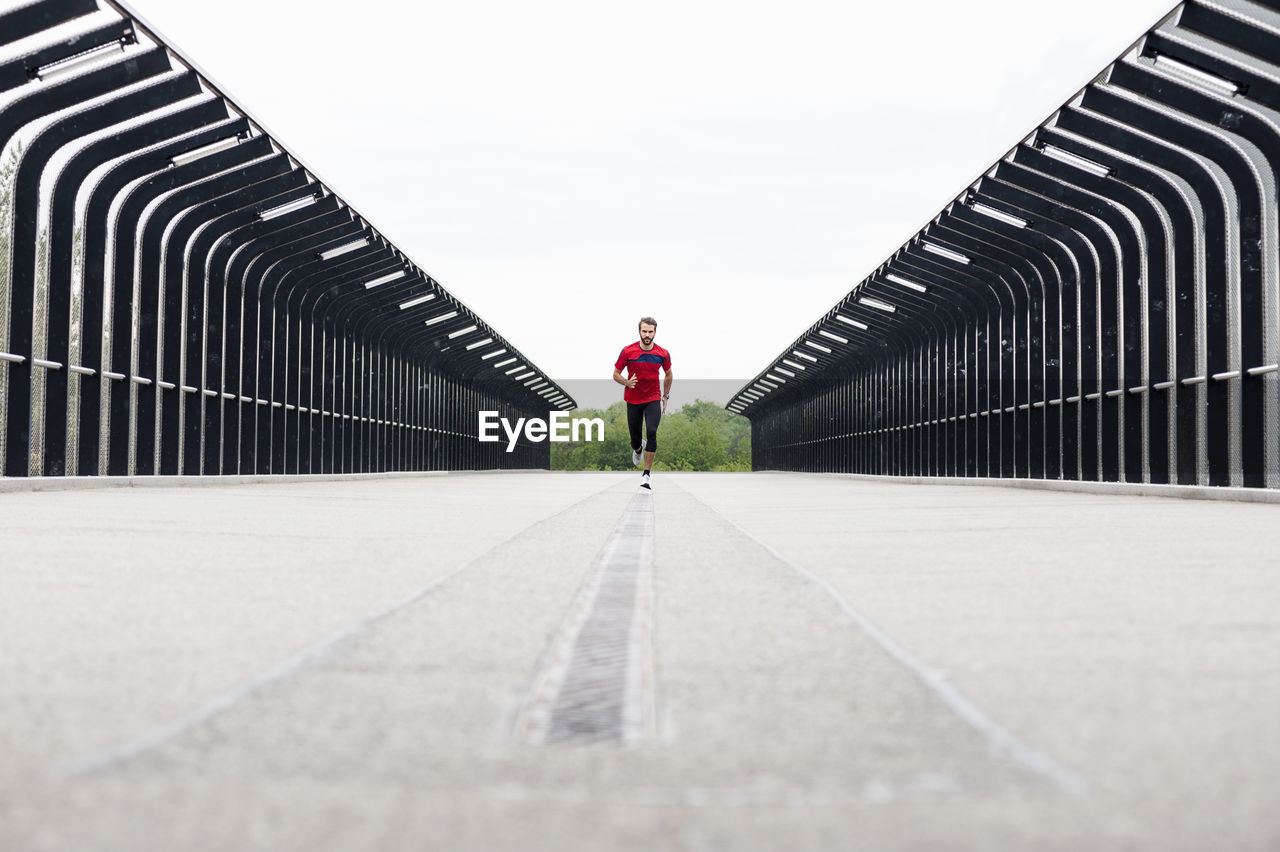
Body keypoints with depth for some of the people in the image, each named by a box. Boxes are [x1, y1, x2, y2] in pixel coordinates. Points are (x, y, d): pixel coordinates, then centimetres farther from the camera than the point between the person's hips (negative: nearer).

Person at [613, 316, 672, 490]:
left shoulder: (663, 354, -5)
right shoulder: (628, 351, -9)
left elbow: (668, 374, 14)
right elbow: (616, 374, 1)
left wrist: (665, 396, 14)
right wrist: (627, 382, -19)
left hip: (653, 399, 0)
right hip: (633, 399, 0)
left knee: (651, 432, -22)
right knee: (635, 440, 6)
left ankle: (646, 475, -16)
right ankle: (639, 448, 47)